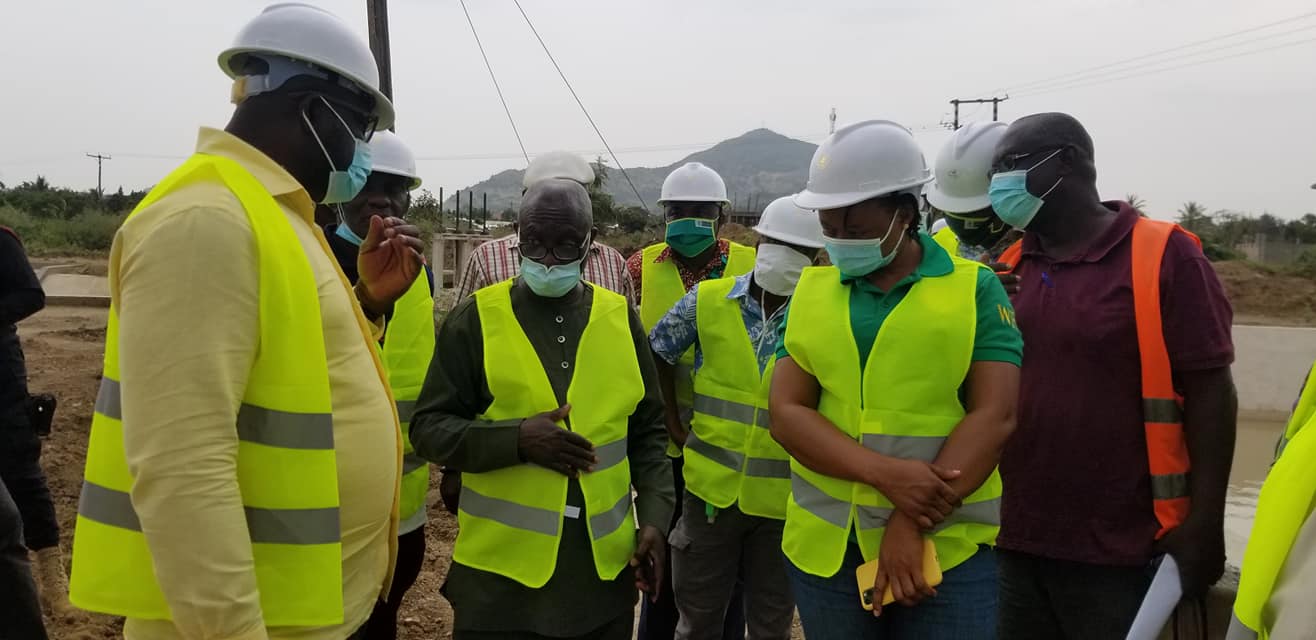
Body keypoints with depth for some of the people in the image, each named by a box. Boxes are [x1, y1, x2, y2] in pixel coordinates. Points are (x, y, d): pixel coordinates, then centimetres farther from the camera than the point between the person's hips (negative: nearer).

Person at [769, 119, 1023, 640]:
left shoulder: (974, 288, -2)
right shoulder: (811, 290, 5)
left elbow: (994, 415, -9)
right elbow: (786, 414, -2)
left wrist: (913, 524, -16)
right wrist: (886, 474, -17)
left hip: (946, 548, -2)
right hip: (825, 545, 3)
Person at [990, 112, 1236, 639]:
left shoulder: (1164, 256, -8)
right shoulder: (1010, 265, 7)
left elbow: (1209, 393, -8)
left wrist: (1205, 522, -11)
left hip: (1118, 550, -5)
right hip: (1015, 539, 5)